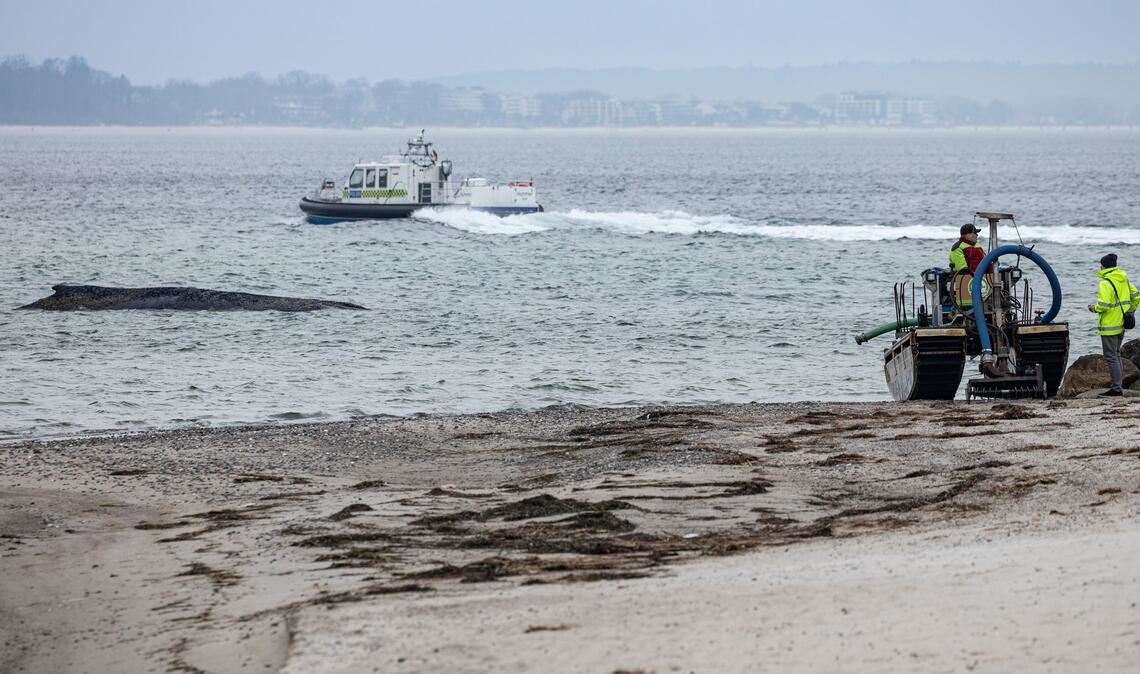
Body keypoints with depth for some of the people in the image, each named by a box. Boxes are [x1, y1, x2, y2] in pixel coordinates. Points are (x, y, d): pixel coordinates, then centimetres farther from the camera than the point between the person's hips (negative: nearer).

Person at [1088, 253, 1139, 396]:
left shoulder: (1105, 284, -18)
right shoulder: (1124, 280, 7)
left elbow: (1103, 305, -26)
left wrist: (1094, 308, -7)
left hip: (1109, 326, -8)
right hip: (1121, 325, 8)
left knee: (1111, 356, -3)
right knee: (1116, 353, 23)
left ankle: (1117, 388, -5)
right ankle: (1118, 380, 30)